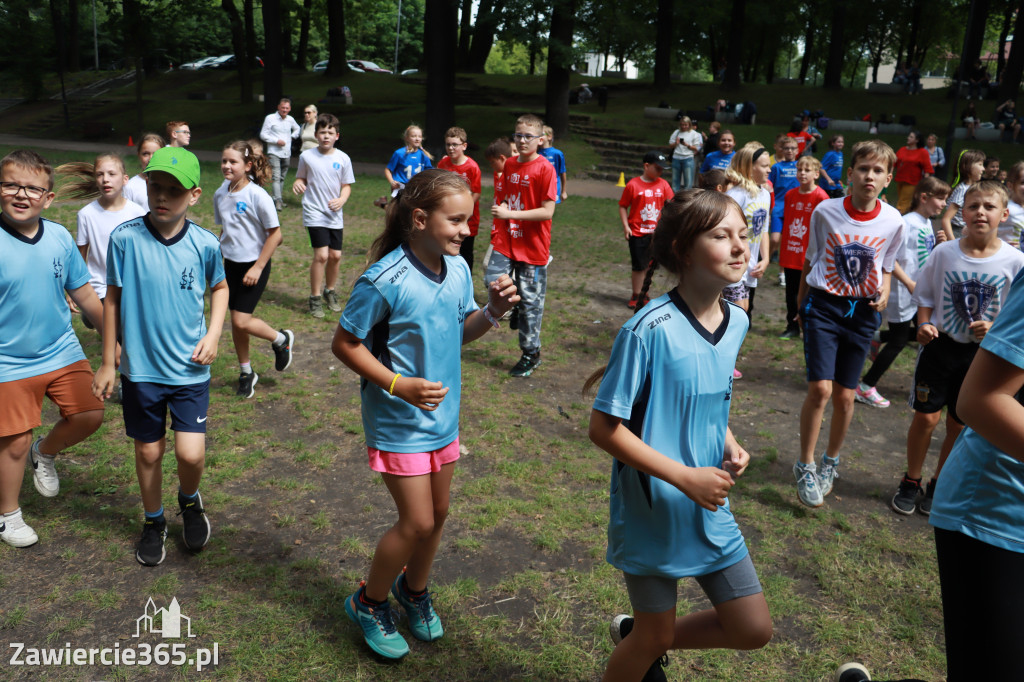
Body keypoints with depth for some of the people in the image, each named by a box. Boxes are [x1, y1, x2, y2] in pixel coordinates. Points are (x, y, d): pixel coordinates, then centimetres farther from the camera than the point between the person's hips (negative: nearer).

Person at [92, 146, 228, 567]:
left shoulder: (205, 244, -8)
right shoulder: (125, 238, -11)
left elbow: (219, 288, 12)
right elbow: (113, 300, -1)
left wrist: (213, 334, -3)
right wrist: (107, 363, 3)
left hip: (190, 368, 0)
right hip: (141, 367, 0)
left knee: (191, 453, -7)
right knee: (148, 452, 13)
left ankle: (190, 499, 28)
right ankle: (153, 522, 38)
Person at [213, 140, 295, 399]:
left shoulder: (257, 195, -16)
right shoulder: (220, 194, 3)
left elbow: (275, 234, -14)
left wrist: (258, 267, -15)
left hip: (254, 265, -6)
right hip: (231, 264, 6)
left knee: (241, 321, -11)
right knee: (236, 322, 11)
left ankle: (282, 340, 17)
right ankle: (246, 372, 27)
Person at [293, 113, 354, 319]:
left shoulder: (343, 159, 0)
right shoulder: (306, 156, -3)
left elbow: (346, 185, 7)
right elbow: (302, 178, 9)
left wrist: (341, 200, -12)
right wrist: (297, 184, -14)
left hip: (335, 215, 3)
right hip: (314, 212, -3)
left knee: (335, 255, 7)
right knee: (321, 255, -13)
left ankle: (330, 291, 33)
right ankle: (315, 298, 2)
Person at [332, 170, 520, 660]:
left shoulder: (458, 269, -3)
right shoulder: (385, 280, -23)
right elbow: (344, 343, -16)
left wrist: (492, 311, -10)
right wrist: (399, 385, -24)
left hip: (443, 415, 7)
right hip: (399, 420, -7)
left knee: (437, 513, 18)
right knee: (416, 522, -1)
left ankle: (414, 589, 45)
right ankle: (368, 603, 26)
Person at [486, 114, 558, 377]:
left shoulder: (545, 169, -13)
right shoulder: (509, 165, 7)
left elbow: (547, 211, -18)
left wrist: (510, 214, -21)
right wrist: (499, 210, 2)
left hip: (533, 247, -5)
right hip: (508, 241, 5)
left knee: (530, 300, 4)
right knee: (495, 280, -11)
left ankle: (531, 354, 21)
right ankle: (516, 312, 22)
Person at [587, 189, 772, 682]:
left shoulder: (737, 322, -1)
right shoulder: (650, 329, -23)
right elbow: (604, 428, -20)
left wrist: (729, 445, -4)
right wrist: (685, 478, -23)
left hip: (710, 508, 6)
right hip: (653, 508, -6)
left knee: (753, 630, 14)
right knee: (654, 638, 11)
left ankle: (637, 636, 35)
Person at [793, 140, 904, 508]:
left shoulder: (893, 222, -5)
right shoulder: (826, 211, -9)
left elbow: (885, 267, 10)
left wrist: (884, 293, -10)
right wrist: (802, 304, 12)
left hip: (863, 312, 2)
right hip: (824, 305, -2)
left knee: (845, 396, 7)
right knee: (820, 388, -13)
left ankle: (831, 461, 31)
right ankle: (805, 466, 5)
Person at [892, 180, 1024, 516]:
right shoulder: (945, 252, -7)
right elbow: (925, 295, 5)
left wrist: (994, 328, -20)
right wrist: (924, 325, -11)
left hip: (981, 353, 0)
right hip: (940, 345, 0)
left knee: (959, 424, 10)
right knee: (926, 416, 2)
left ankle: (938, 485, 29)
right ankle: (911, 482, 21)